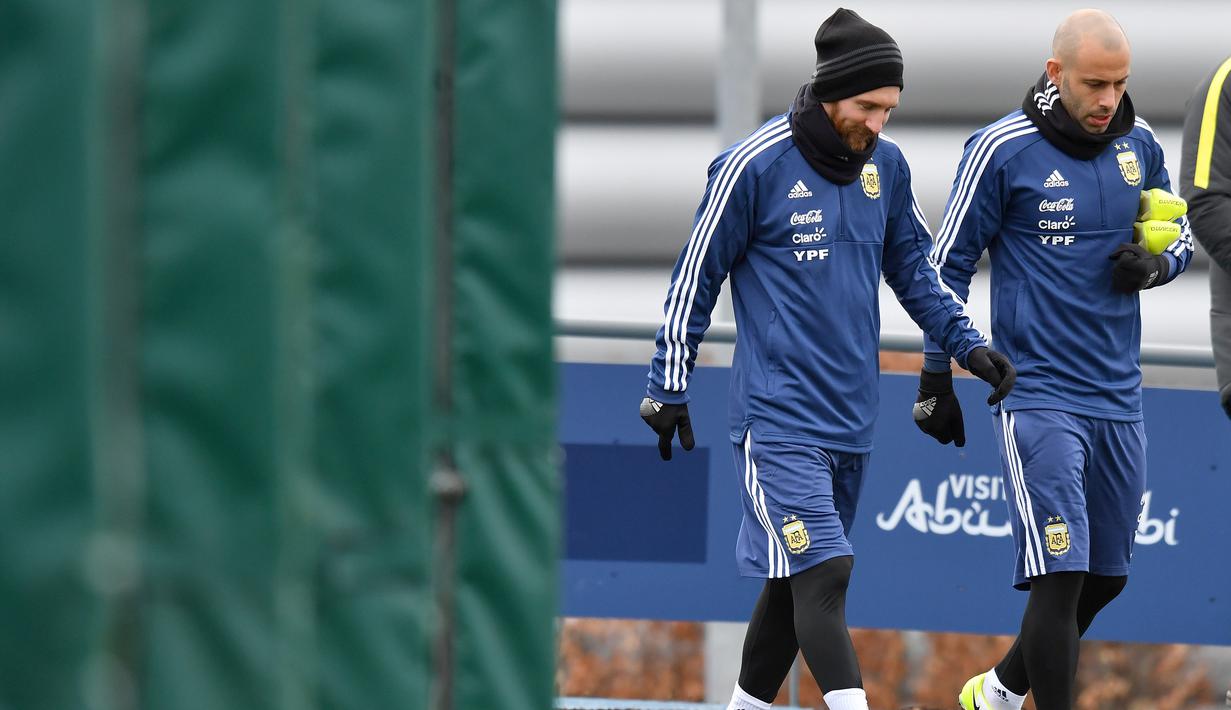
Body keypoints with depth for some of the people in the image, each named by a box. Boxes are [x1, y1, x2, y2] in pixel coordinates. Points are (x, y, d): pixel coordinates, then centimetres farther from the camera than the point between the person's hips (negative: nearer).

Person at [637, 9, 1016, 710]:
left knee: (797, 580, 14)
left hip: (851, 415, 6)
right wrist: (668, 390, -1)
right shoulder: (756, 166, -11)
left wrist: (968, 342, 4)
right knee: (823, 574, -17)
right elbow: (695, 280, -4)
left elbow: (915, 267, 18)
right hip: (779, 415, -6)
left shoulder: (886, 165, 6)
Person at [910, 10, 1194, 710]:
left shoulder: (1138, 144, 5)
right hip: (1038, 394, -6)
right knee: (1060, 574, -16)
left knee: (1106, 577, 14)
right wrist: (937, 379, 0)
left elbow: (1183, 233, 20)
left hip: (1119, 396, 6)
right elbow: (949, 264, -2)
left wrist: (1155, 264, -4)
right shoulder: (1002, 150, -10)